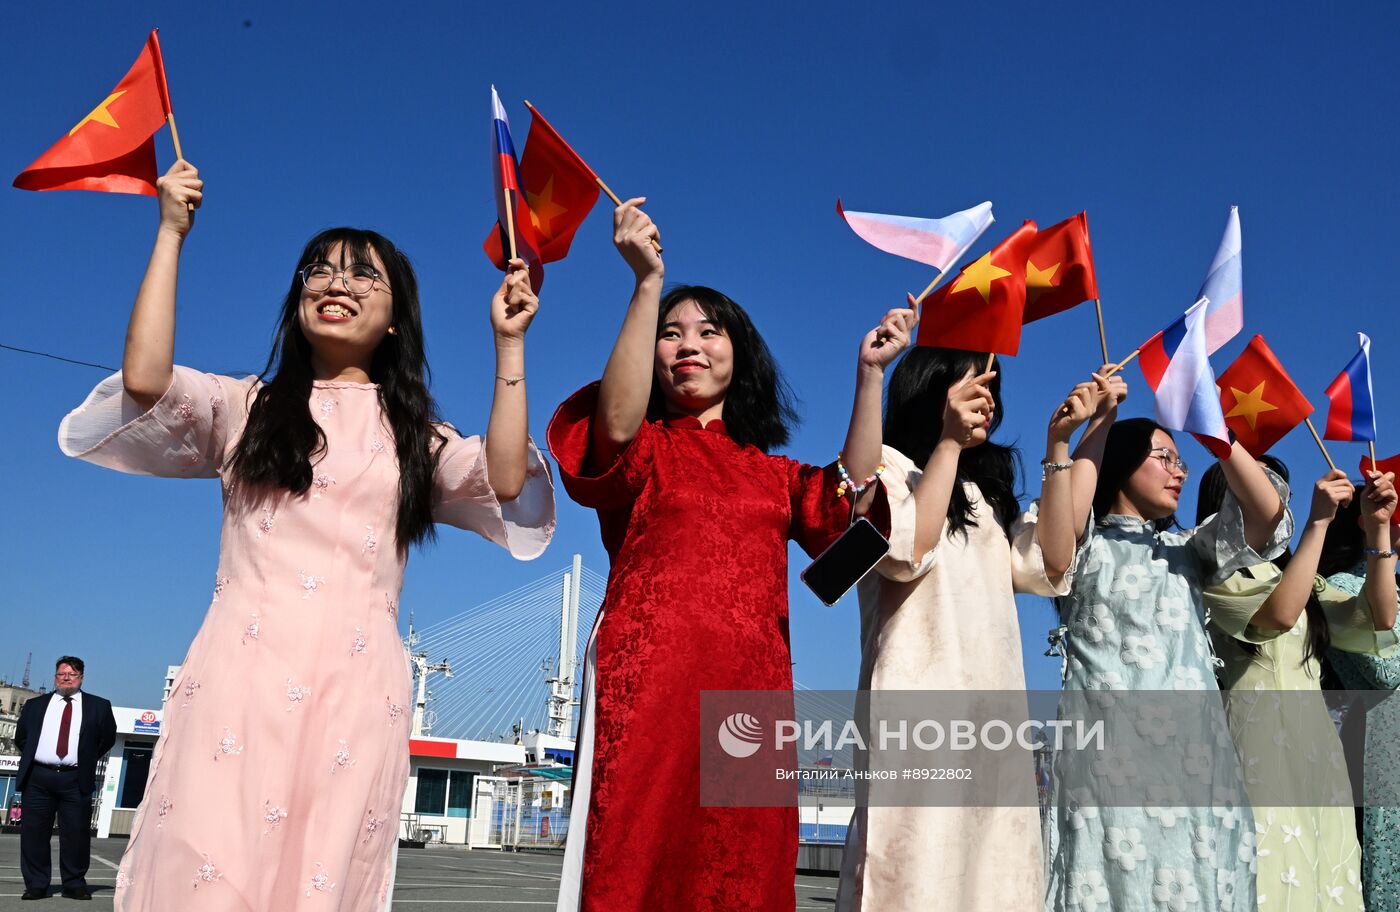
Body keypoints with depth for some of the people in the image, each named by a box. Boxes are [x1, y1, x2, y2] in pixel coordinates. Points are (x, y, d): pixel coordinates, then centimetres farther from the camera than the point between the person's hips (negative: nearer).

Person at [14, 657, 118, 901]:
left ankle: (74, 884, 8)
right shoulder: (35, 705, 15)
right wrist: (31, 758, 12)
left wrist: (88, 760, 8)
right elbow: (21, 736, 21)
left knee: (76, 834, -2)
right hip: (38, 777, 2)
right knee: (33, 832, 2)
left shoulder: (98, 706, 9)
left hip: (76, 780, -1)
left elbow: (107, 737, 13)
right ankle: (36, 885, 12)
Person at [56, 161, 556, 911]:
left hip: (357, 687, 1)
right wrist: (170, 234, 6)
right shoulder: (245, 407, 18)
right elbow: (145, 380, -1)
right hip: (241, 672, -1)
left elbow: (505, 482, 2)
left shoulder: (416, 436, 20)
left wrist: (507, 345, 4)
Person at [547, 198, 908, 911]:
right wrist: (648, 283, -15)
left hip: (752, 695, 4)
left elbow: (852, 497, 6)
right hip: (650, 684, -3)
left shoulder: (775, 475, 23)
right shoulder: (640, 450, 11)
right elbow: (617, 423, -12)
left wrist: (869, 374, 3)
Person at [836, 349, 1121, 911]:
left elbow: (1049, 568, 10)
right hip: (921, 708, -7)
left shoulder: (984, 495, 28)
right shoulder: (888, 466, 9)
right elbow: (908, 550, -12)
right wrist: (949, 441, -10)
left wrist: (1058, 443, 8)